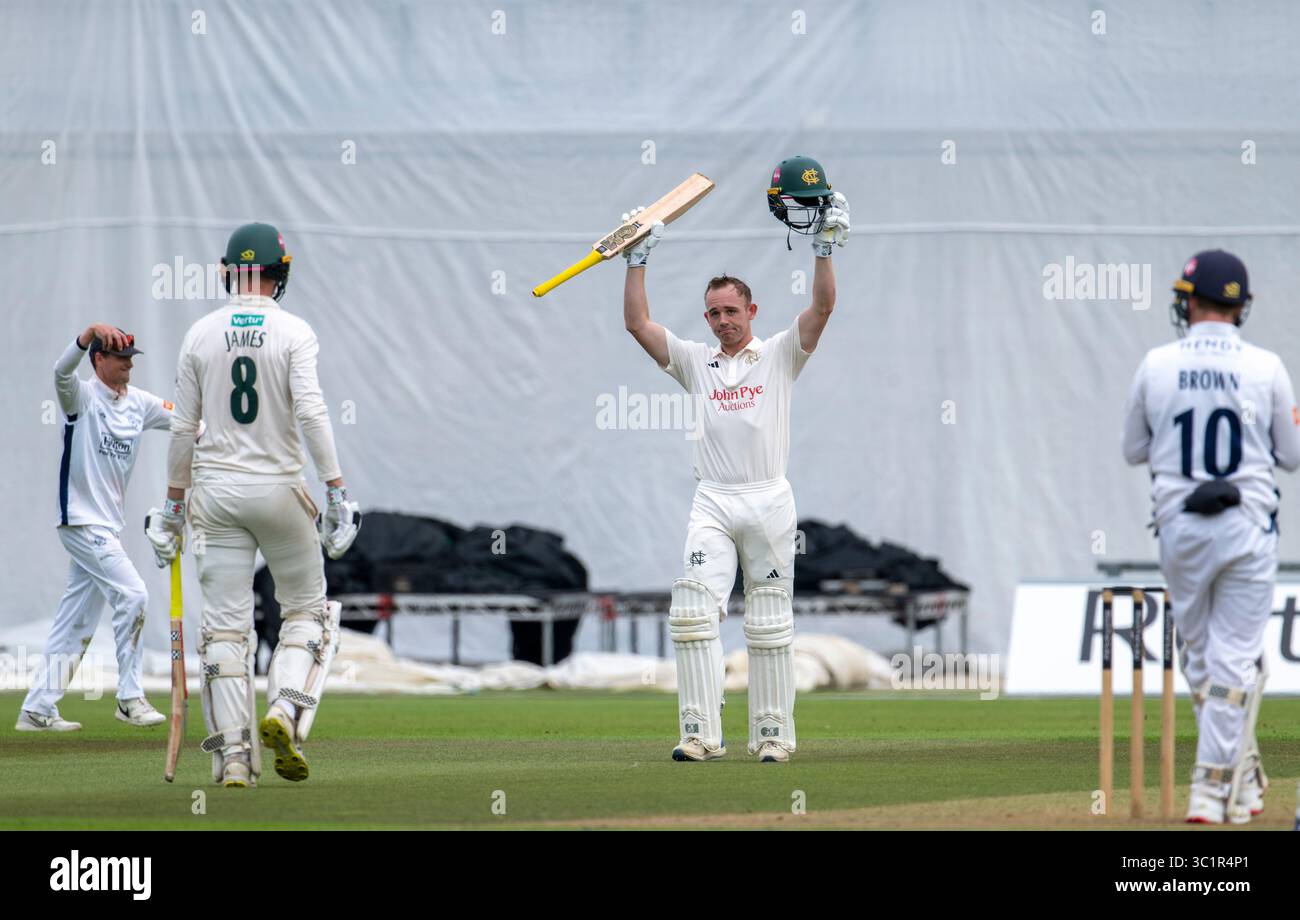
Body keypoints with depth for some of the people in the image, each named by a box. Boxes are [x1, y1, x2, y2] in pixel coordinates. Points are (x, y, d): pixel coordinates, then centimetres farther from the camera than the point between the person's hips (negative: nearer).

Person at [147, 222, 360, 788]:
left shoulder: (201, 335, 3)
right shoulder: (292, 332, -6)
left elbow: (183, 427, 5)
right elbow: (310, 413, -16)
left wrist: (173, 504, 12)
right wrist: (337, 491, -14)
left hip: (215, 488, 2)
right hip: (279, 487, -2)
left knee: (225, 624, 3)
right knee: (308, 608, 13)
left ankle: (233, 754, -3)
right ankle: (284, 711, -10)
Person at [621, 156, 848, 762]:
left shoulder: (779, 355, 8)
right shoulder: (694, 361, 13)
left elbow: (822, 308, -5)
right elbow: (637, 323, 6)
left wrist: (824, 245, -14)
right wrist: (637, 259, 0)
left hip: (769, 501, -1)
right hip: (713, 503, 1)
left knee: (770, 625, 2)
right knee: (693, 615, -12)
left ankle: (773, 734, 7)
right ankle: (701, 734, -13)